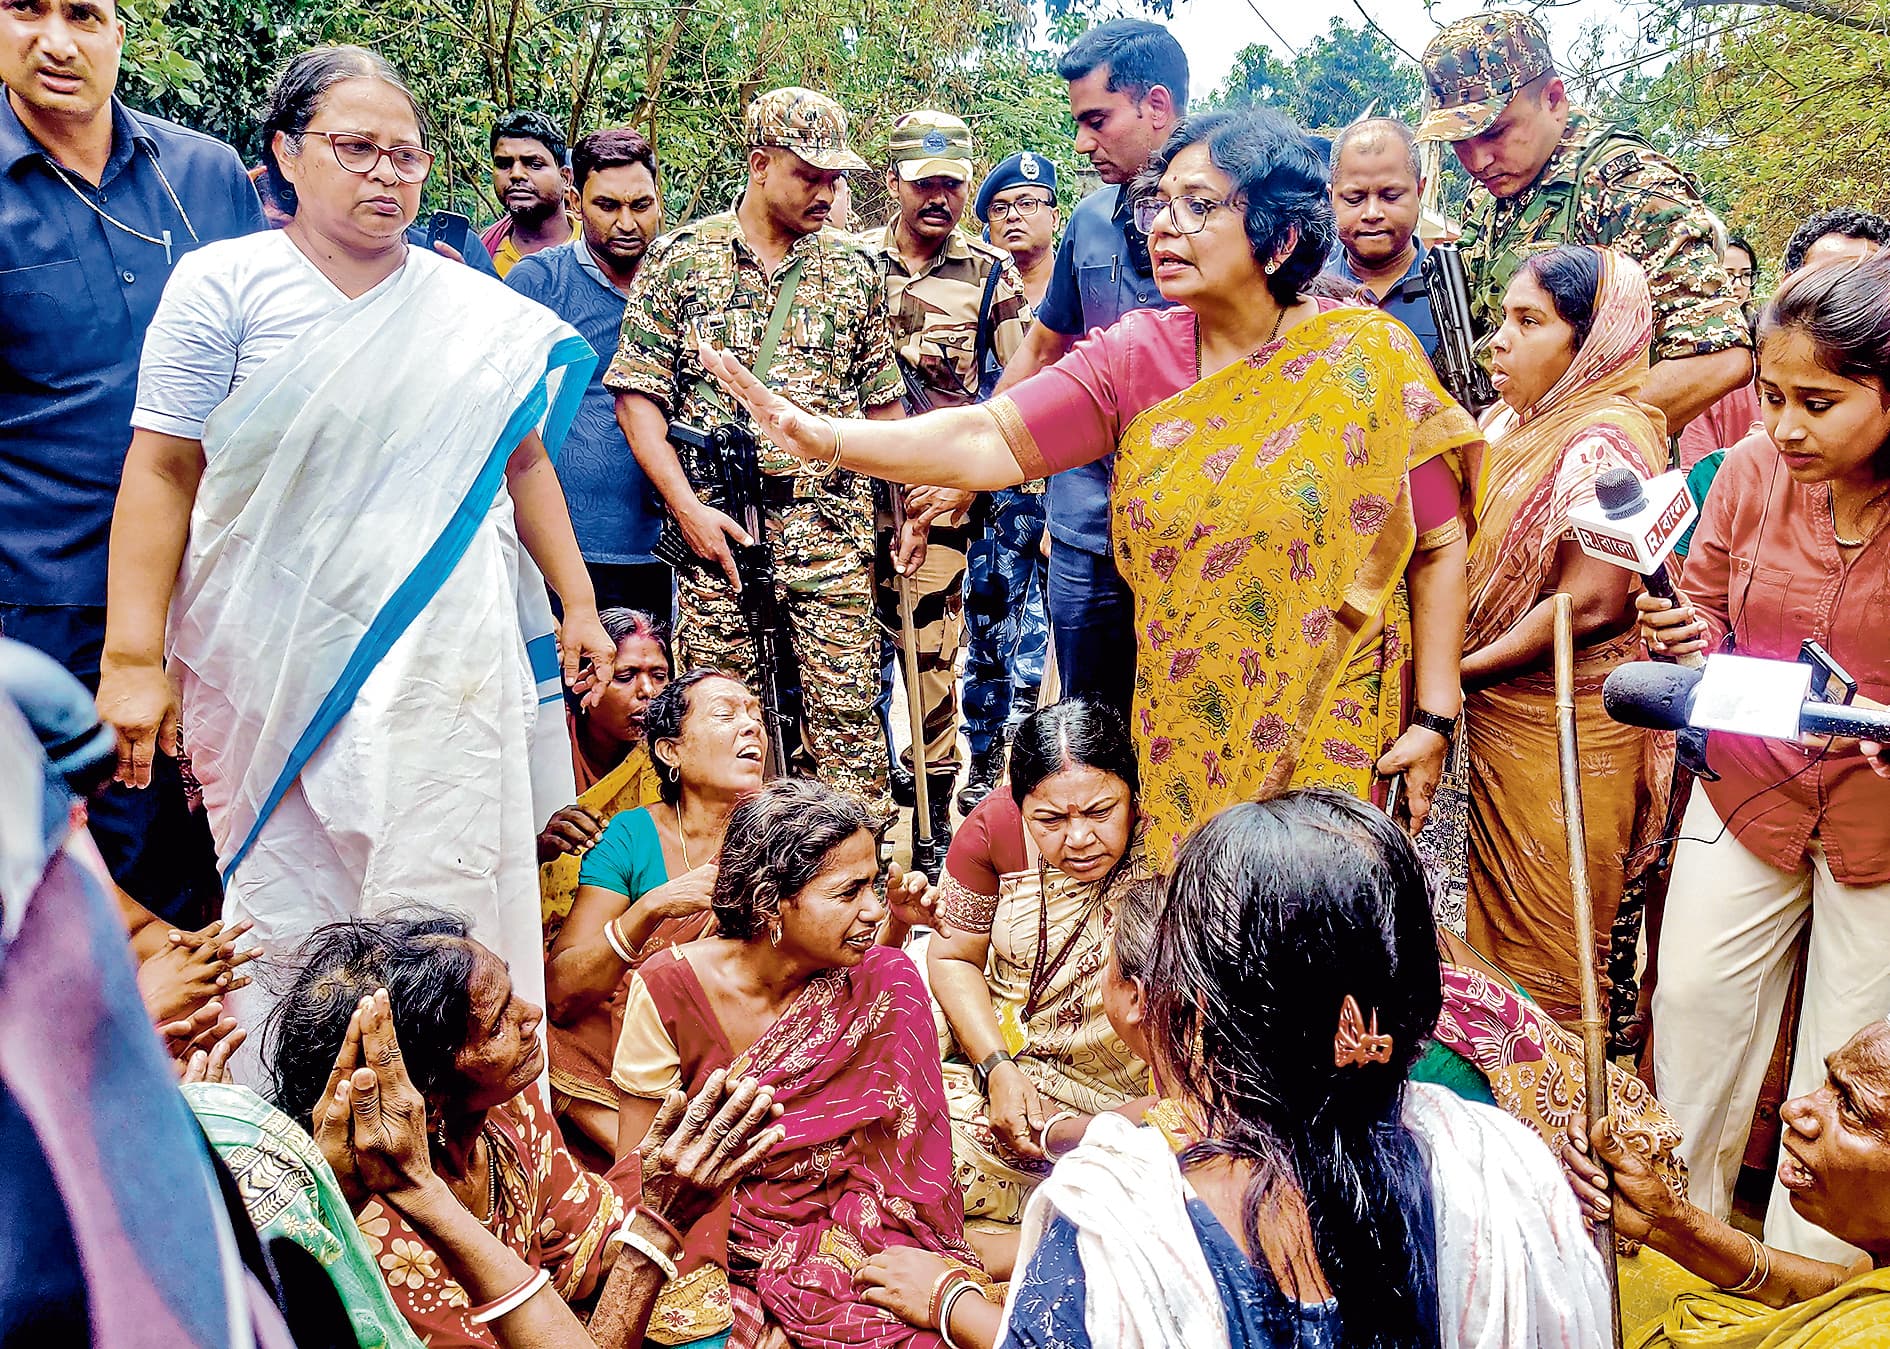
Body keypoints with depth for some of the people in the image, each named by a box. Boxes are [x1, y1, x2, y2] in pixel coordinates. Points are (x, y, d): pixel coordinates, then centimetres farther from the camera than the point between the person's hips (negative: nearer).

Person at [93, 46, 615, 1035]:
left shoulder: (475, 306, 10)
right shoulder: (223, 283, 1)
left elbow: (522, 460, 18)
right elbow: (162, 473, -2)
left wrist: (577, 606, 15)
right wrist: (133, 660, -8)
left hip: (448, 653, 2)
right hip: (279, 655, -2)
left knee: (449, 915, 0)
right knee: (287, 917, 2)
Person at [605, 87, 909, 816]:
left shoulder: (853, 271, 11)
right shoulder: (680, 258, 4)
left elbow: (882, 400, 16)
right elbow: (638, 394, 1)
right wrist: (688, 507, -9)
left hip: (835, 527, 1)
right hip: (718, 522, -1)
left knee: (848, 708, -1)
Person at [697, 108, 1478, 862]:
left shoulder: (1370, 361, -6)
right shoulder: (1134, 358, -1)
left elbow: (1439, 546, -4)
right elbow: (987, 441, -12)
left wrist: (1435, 714, -7)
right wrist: (824, 437, -26)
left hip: (1326, 740, -2)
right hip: (1180, 740, 2)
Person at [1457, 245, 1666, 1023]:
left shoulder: (1603, 443, -18)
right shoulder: (1511, 426, 9)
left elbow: (1593, 606, -25)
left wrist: (1461, 672, -17)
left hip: (1565, 734, -8)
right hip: (1497, 724, 8)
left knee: (1545, 945, 6)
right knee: (1499, 922, 18)